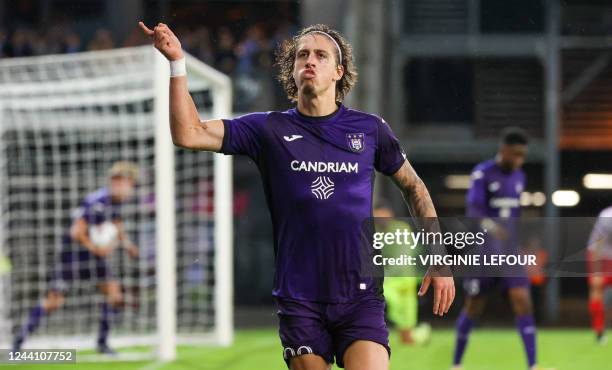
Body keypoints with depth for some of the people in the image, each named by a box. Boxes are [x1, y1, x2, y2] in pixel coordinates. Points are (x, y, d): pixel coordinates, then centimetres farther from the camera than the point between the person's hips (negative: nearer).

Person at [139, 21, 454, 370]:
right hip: (299, 299, 1)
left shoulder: (370, 129, 6)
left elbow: (413, 187, 18)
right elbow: (189, 134, -3)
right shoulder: (270, 129, 4)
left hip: (360, 296, -1)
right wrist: (177, 62, -12)